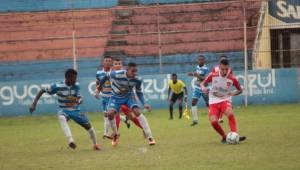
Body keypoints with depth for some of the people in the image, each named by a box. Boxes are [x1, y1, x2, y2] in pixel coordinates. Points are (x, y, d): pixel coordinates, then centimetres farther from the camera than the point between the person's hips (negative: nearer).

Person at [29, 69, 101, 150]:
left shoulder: (76, 85, -9)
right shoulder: (58, 86, -18)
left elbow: (80, 99, -11)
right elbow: (42, 91, -10)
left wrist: (77, 101, -36)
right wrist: (34, 103, -18)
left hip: (75, 110, 3)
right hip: (64, 110, -3)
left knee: (88, 125, 3)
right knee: (61, 117, -38)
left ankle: (95, 144, 32)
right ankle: (70, 140, -48)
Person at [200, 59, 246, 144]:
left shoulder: (232, 78, -8)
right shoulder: (213, 75, -8)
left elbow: (240, 90, 8)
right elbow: (202, 83, 6)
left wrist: (234, 93, -14)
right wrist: (203, 87, -18)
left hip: (225, 100, -1)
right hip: (214, 102, 1)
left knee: (230, 114, -34)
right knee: (213, 121, -20)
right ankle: (224, 137, 4)